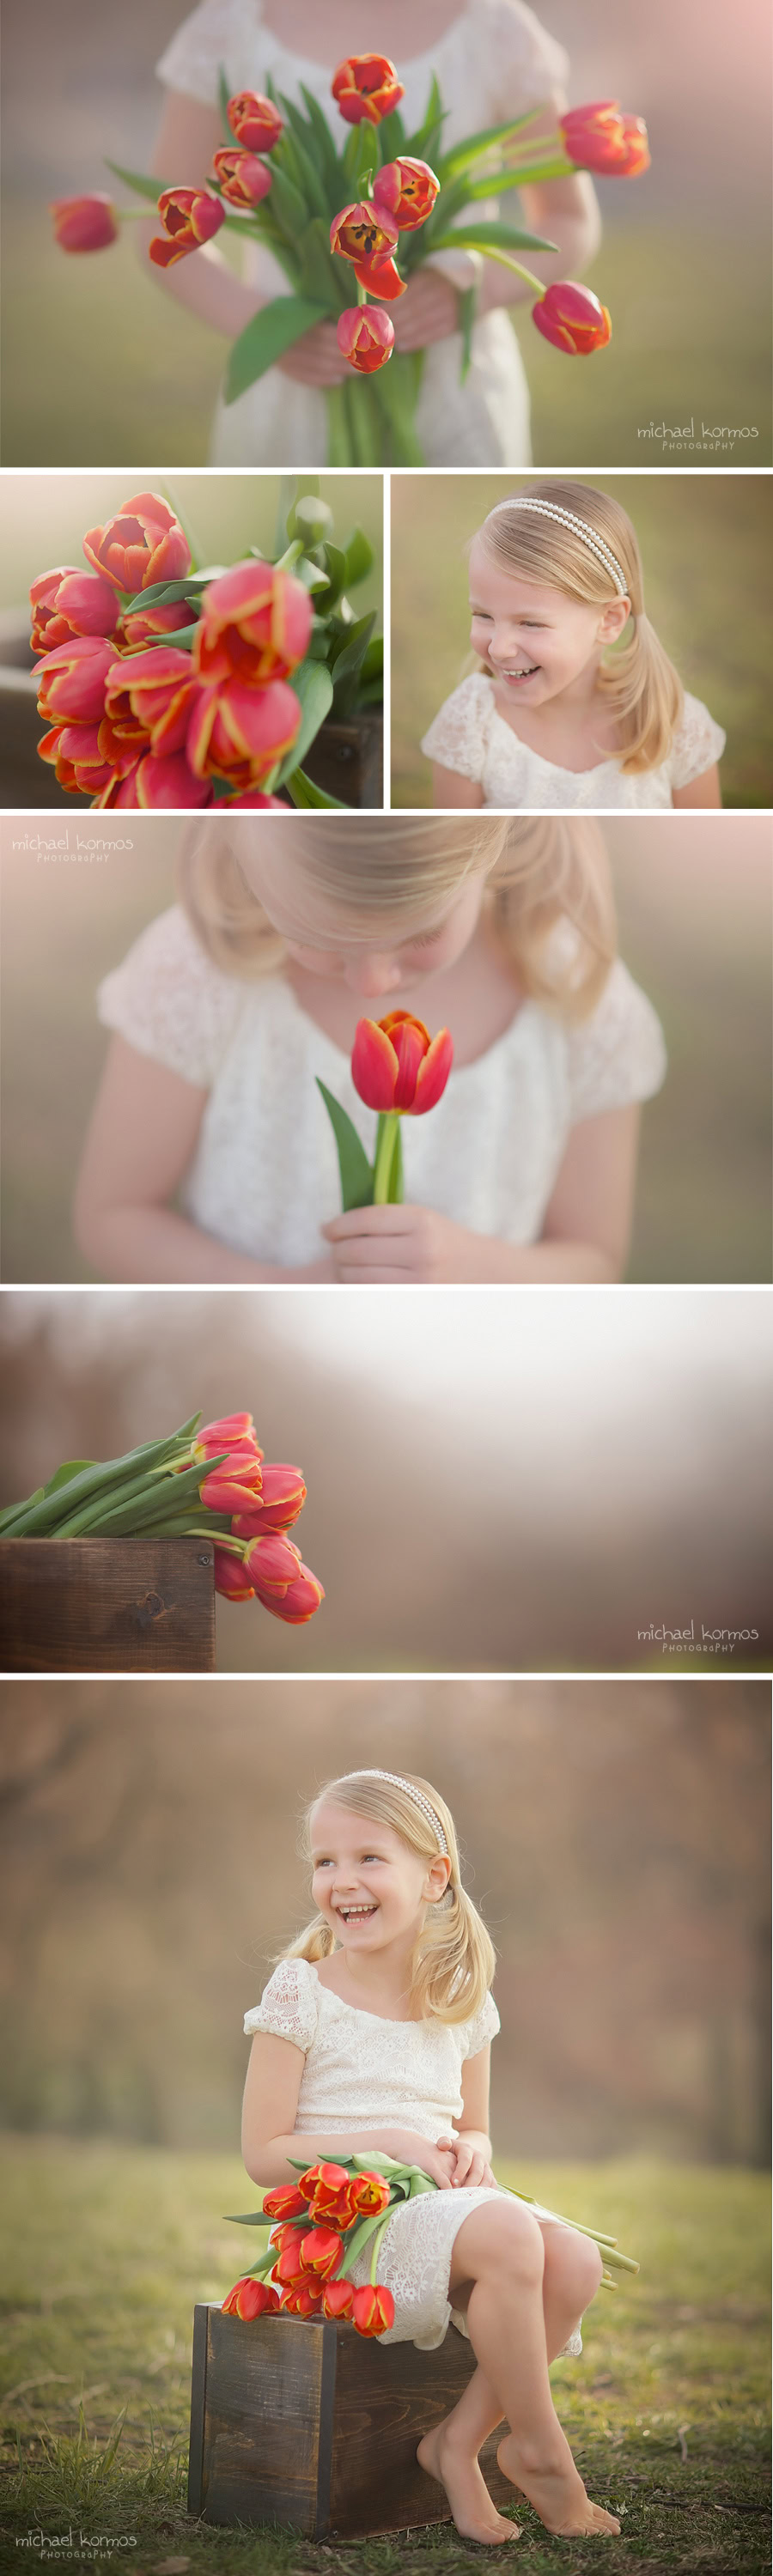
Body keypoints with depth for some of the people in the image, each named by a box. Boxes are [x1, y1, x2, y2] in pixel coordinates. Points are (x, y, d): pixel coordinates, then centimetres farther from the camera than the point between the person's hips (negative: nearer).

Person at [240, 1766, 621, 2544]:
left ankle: (460, 2440, -10)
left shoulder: (461, 2004, 10)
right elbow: (264, 2155, -6)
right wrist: (389, 2144, -17)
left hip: (439, 2207, 6)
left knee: (575, 2260, -23)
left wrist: (470, 2151, -5)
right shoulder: (302, 1993, -5)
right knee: (507, 2236, -32)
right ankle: (538, 2448, -12)